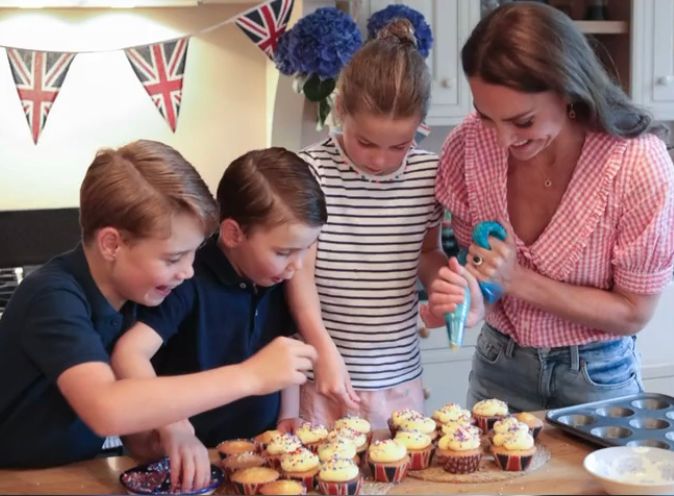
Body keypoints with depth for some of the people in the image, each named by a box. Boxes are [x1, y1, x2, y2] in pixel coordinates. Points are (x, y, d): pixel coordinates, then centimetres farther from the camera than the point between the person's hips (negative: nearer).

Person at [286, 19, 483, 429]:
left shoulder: (429, 174, -2)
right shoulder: (309, 172, -11)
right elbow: (301, 273, -10)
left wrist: (444, 277, -9)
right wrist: (325, 351, -21)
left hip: (400, 380, 3)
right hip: (323, 376, -3)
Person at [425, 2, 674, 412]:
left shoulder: (640, 163, -27)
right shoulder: (469, 145, -19)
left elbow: (633, 313, -17)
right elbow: (472, 259, -1)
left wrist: (518, 280, -27)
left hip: (597, 376, -2)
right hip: (500, 367, 3)